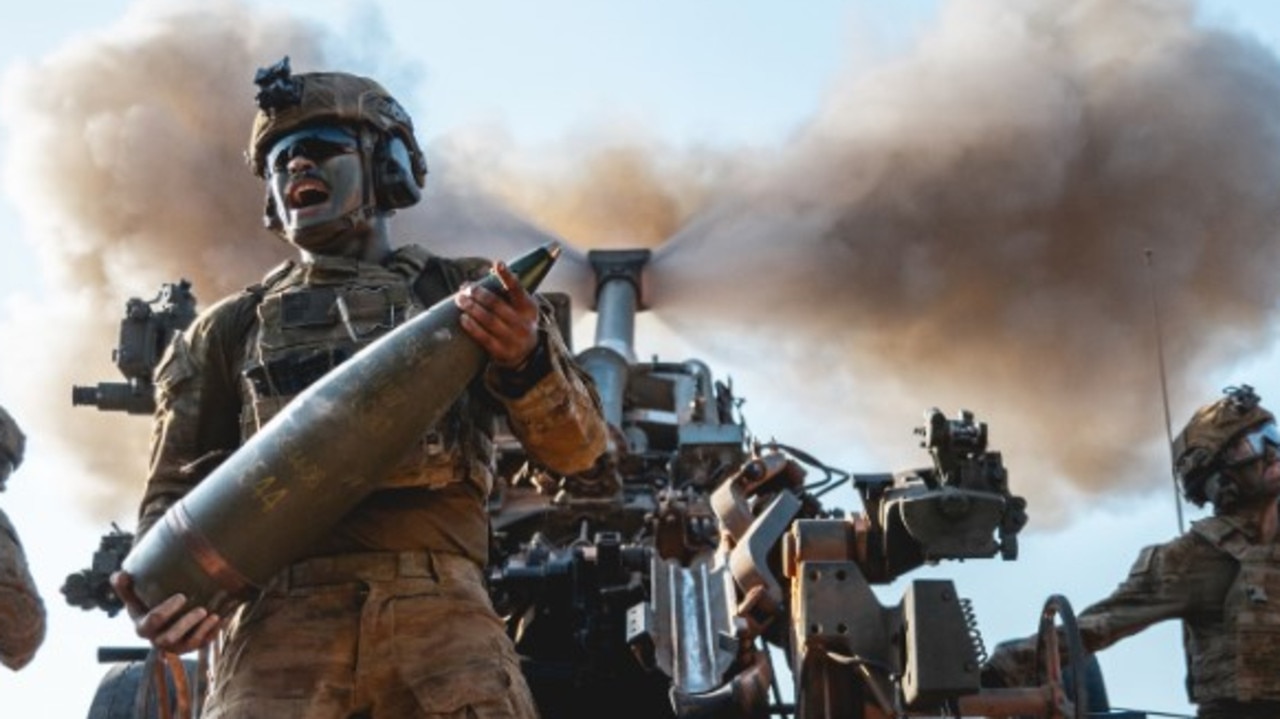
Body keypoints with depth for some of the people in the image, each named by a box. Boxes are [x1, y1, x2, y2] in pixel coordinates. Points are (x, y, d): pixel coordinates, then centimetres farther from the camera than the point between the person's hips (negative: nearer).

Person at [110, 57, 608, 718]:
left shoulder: (467, 293, 19)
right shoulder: (231, 328, 23)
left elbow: (577, 447, 11)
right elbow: (177, 489, 23)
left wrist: (527, 361, -10)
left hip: (439, 612, 0)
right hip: (278, 620, 1)